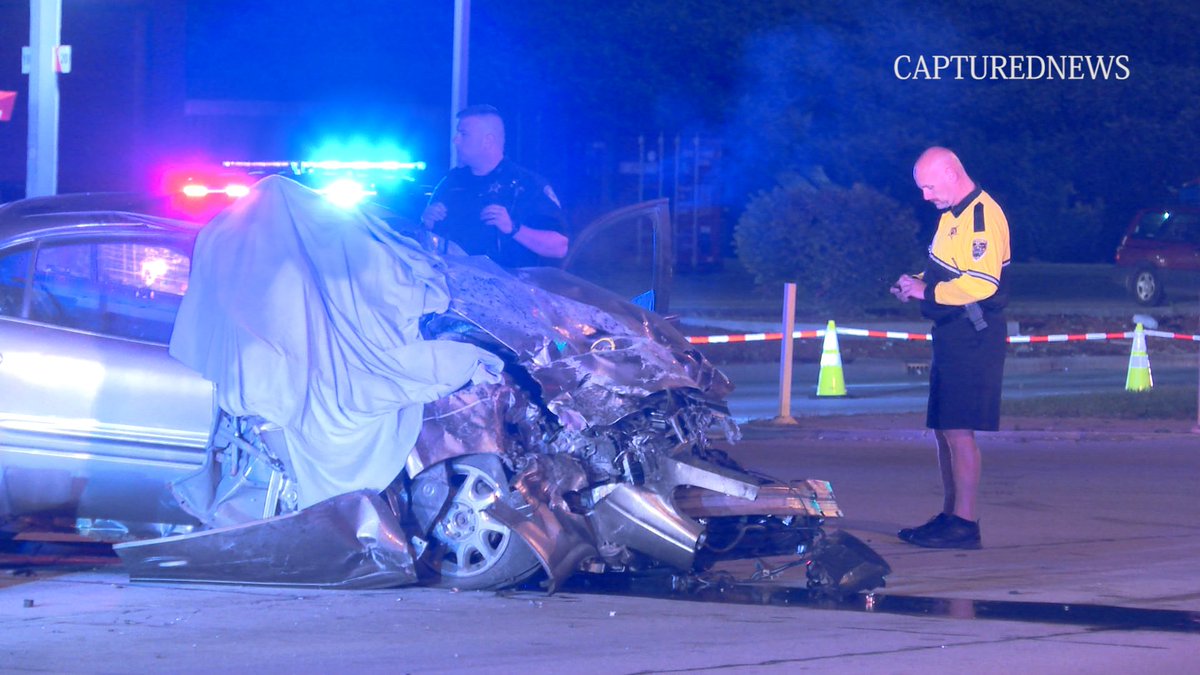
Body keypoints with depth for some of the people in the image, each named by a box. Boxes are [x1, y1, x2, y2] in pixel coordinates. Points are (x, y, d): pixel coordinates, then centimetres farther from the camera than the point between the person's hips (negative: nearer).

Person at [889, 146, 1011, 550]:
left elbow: (982, 284, -24)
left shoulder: (983, 216, -15)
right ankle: (950, 515, 19)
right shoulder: (952, 216, 17)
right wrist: (917, 285, 10)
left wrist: (927, 291, -16)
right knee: (944, 428, 13)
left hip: (973, 337, -10)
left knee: (958, 429, -11)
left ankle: (965, 524, -11)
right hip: (951, 334, 10)